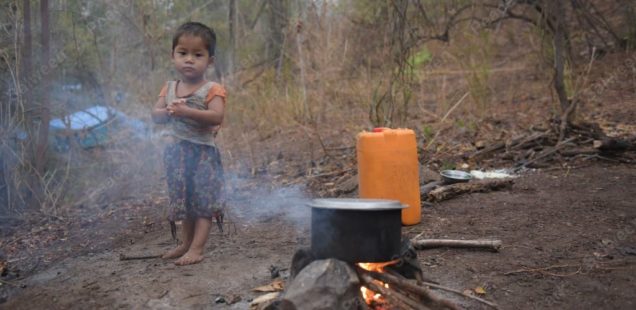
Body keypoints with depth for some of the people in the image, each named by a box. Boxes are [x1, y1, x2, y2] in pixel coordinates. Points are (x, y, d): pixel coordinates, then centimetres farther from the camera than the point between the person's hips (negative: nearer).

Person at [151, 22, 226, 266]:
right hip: (176, 152, 6)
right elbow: (155, 115, 5)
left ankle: (197, 249, -1)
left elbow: (217, 117, -24)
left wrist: (186, 111, -31)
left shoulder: (212, 90, -10)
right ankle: (186, 243, 30)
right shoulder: (169, 88, 8)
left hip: (203, 153, -6)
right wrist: (168, 112, -16)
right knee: (183, 200, 17)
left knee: (203, 201, -3)